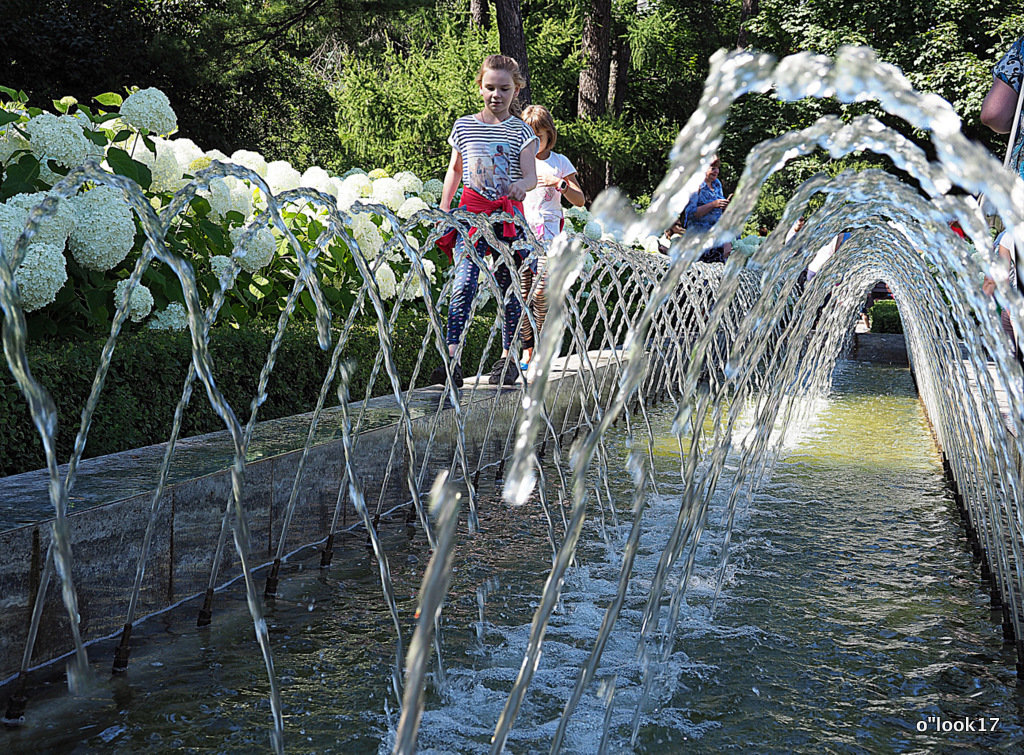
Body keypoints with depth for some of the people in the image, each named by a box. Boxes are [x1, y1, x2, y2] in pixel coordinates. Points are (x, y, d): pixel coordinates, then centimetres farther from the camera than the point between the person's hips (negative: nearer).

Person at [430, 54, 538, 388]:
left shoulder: (521, 131, 3)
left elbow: (532, 176, -7)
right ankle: (452, 359, -20)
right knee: (464, 283, -15)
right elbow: (454, 169, 19)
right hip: (472, 212, 0)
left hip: (508, 215, 0)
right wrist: (443, 208, 14)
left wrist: (522, 184, -30)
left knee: (509, 287, 5)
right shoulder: (463, 126, 8)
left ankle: (508, 358, 16)